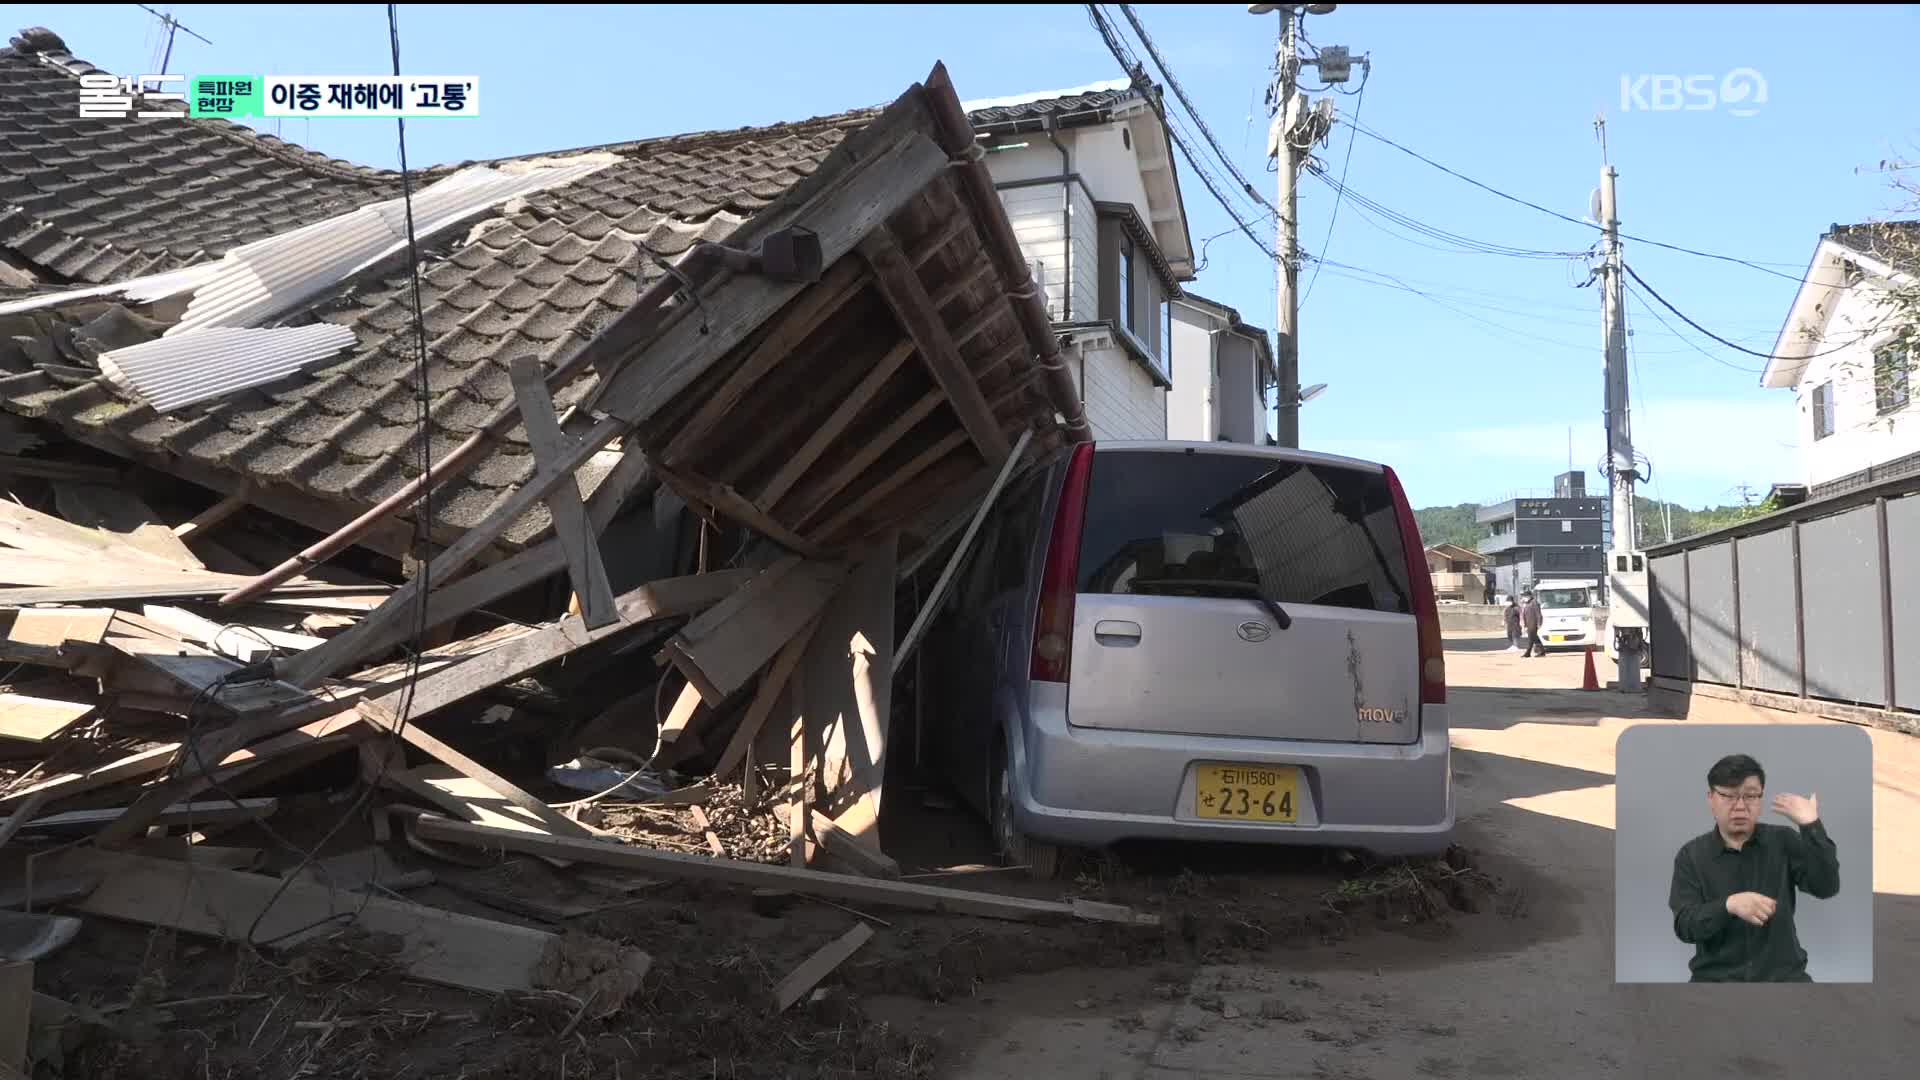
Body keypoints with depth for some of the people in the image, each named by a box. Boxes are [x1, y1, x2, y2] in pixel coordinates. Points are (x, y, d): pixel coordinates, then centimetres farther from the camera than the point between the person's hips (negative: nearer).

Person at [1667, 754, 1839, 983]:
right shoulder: (1691, 855, 1)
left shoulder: (1783, 841, 5)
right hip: (1717, 976, -1)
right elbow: (1685, 926, -8)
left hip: (1782, 973, 1)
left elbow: (1826, 888, -10)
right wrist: (1729, 905, -26)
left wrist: (1811, 826, -18)